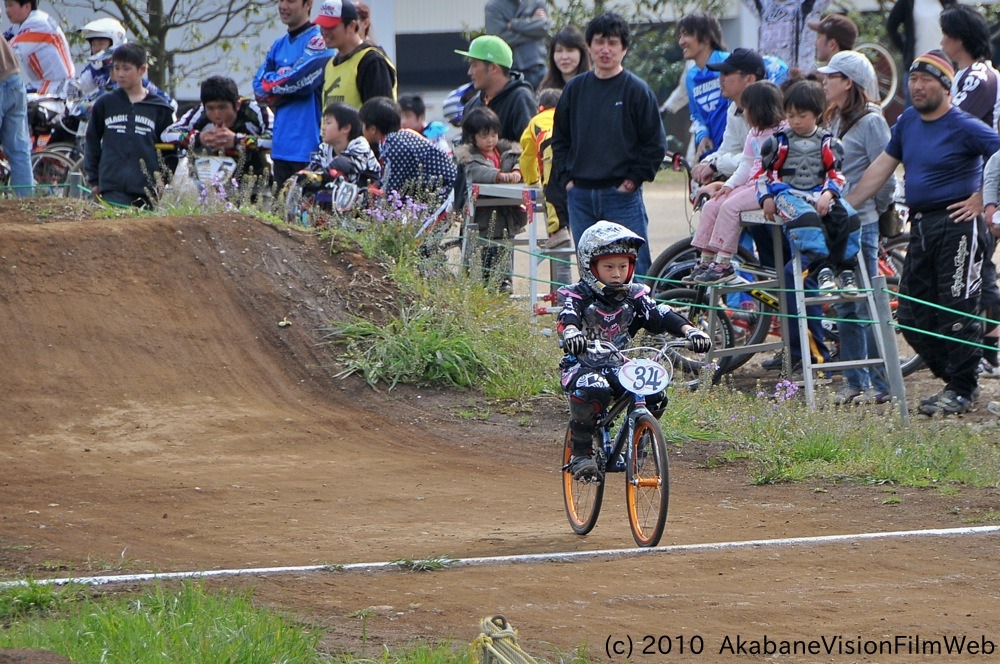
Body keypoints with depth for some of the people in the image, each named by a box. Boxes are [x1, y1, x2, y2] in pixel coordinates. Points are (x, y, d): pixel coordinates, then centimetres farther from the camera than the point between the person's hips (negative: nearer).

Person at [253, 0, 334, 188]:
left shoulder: (318, 41, -6)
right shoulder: (278, 46, 18)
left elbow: (301, 80, -17)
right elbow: (259, 85, 11)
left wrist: (273, 83, 1)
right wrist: (287, 77, -7)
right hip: (282, 146, 8)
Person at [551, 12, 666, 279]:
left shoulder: (637, 90, -2)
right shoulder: (575, 89, 10)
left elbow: (655, 144, -1)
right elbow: (560, 138, 17)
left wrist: (633, 180, -8)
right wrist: (566, 178, 6)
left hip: (622, 195, -4)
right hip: (580, 195, 4)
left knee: (633, 269, -6)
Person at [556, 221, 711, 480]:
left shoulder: (634, 296, 4)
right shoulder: (578, 295, -7)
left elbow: (661, 315, -8)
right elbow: (567, 316, -27)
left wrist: (689, 330, -28)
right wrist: (571, 332, -52)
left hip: (619, 366, 4)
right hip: (583, 364, -4)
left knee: (654, 395, -22)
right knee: (591, 390, -38)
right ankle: (580, 454, -22)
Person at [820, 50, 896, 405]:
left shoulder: (870, 121, -11)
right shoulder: (834, 119, 13)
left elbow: (885, 176, -12)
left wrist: (875, 208, -1)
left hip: (860, 224, -8)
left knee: (867, 304, -6)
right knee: (844, 305, 11)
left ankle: (880, 383, -2)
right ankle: (854, 380, 16)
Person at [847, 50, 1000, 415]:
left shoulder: (963, 127, -9)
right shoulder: (908, 121, 13)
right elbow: (882, 167, 18)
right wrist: (843, 206, 15)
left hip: (956, 224, -8)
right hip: (921, 227, 8)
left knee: (956, 311, -6)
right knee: (912, 317, 8)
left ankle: (961, 390, 3)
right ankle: (959, 380, 19)